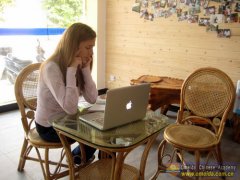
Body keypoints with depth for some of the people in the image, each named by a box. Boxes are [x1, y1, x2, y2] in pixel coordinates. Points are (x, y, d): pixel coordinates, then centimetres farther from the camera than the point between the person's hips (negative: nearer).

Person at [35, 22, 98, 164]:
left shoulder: (77, 66, -3)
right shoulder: (51, 68, -27)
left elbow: (92, 99, -10)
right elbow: (70, 108, -36)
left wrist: (85, 68, -17)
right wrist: (72, 70, -33)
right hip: (49, 127, -7)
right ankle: (77, 158, 24)